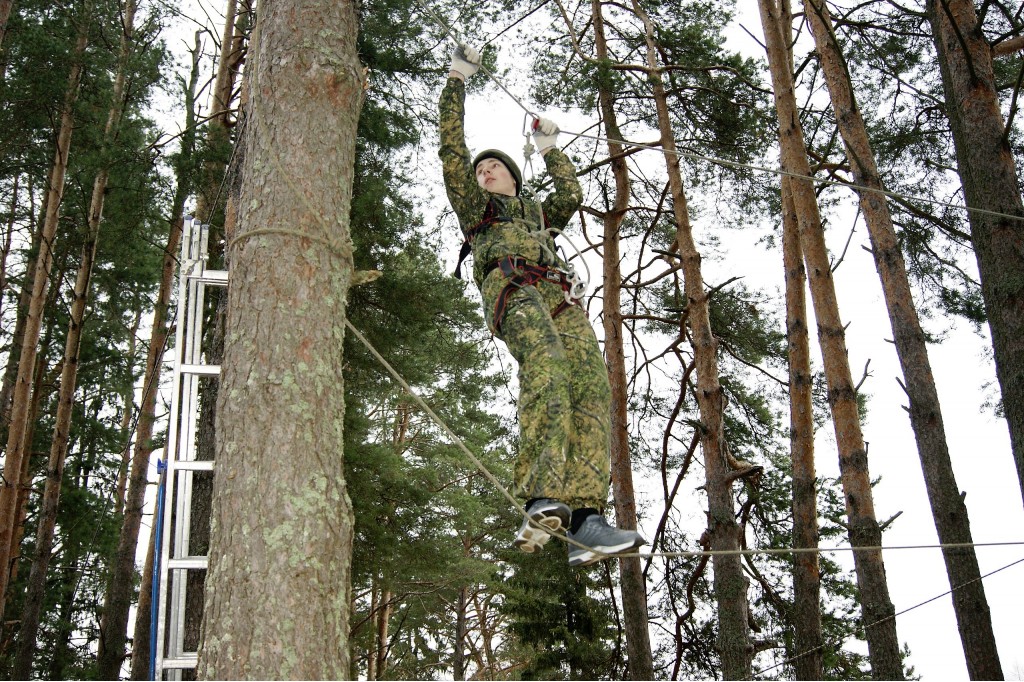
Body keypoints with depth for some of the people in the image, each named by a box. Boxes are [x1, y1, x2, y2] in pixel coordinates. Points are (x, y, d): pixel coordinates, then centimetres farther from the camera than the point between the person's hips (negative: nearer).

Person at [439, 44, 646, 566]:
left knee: (591, 387, -23)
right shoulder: (474, 206, 33)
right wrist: (457, 80, 30)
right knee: (545, 364, -37)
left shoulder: (539, 214, 45)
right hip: (510, 287, -4)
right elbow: (452, 147, 27)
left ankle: (584, 520, -39)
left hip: (559, 297, 5)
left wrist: (550, 150, 51)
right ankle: (543, 502, -53)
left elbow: (572, 195, 39)